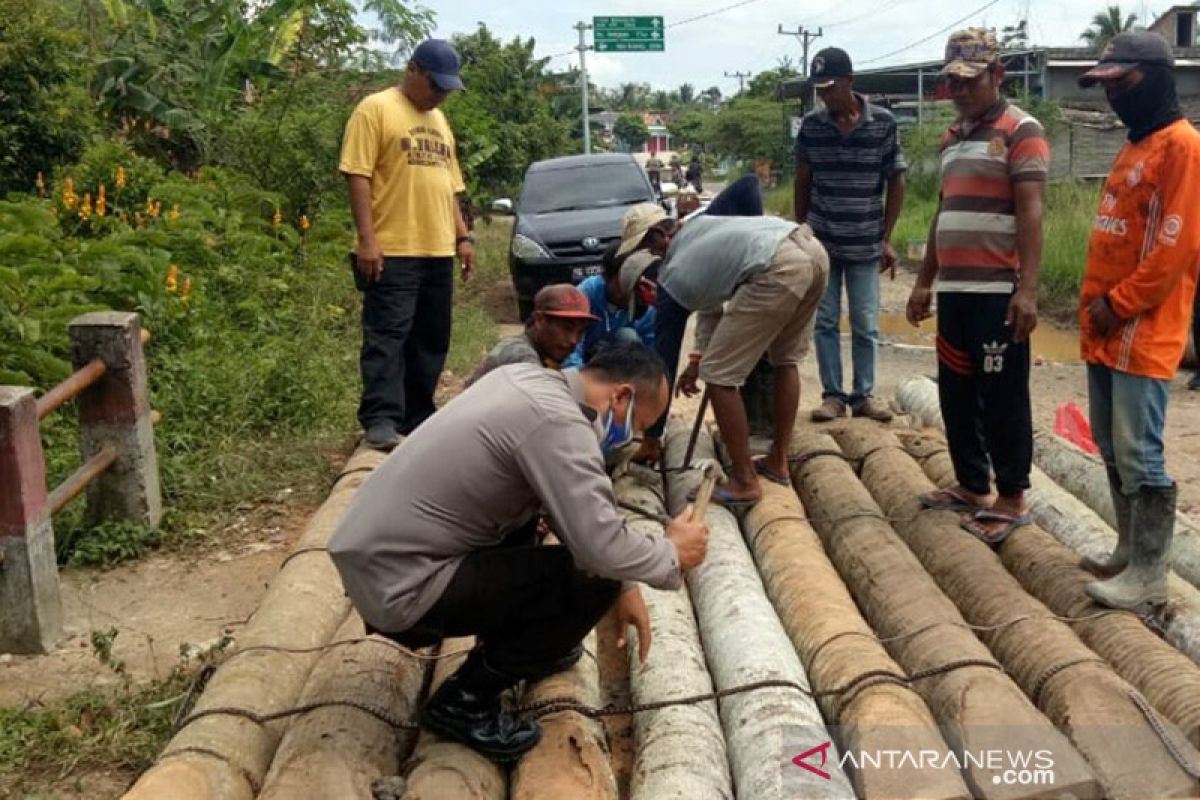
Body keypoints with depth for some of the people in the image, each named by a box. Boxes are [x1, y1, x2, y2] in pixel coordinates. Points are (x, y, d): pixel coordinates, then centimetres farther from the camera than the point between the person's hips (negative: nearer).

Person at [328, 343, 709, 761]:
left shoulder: (529, 380, 8)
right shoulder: (556, 422, -20)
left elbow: (583, 505, 16)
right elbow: (599, 546, -24)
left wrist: (624, 582, 11)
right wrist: (673, 555, -4)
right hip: (399, 587, -10)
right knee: (591, 581, -13)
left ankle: (524, 641, 28)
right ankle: (464, 700, 0)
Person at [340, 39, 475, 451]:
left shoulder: (440, 121, 20)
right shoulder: (375, 109, -3)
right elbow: (358, 176, -11)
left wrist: (463, 235, 15)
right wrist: (367, 238, -18)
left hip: (439, 251, 8)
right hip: (392, 251, -8)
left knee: (431, 340, 10)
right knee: (387, 337, -9)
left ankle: (417, 419, 18)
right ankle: (381, 421, -9)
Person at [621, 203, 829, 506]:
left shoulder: (672, 277, 9)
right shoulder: (696, 226, 30)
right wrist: (699, 358, 32)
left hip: (780, 269, -9)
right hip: (814, 249, 9)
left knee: (719, 374, 3)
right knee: (786, 359, 27)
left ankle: (745, 483, 9)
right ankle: (778, 462, 35)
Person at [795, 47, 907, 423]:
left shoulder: (883, 123, -6)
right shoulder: (811, 125, 0)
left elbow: (896, 182, -1)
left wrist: (887, 239, -4)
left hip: (865, 245, -1)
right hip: (820, 243, 2)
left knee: (866, 325, 5)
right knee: (825, 321, 5)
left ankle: (864, 394, 18)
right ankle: (832, 395, 14)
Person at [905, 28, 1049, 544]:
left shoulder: (1021, 132, -5)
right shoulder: (952, 137, 18)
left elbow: (1030, 212, -13)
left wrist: (1027, 289, -21)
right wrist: (924, 281, 20)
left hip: (998, 292, -8)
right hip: (954, 290, 8)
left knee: (1001, 400, -2)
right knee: (956, 394, 12)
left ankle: (1011, 499, 9)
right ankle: (971, 485, 25)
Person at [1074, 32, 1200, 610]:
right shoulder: (1133, 147, 18)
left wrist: (1119, 304, -14)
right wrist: (1095, 304, 11)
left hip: (1143, 333, -9)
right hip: (1106, 329, 9)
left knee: (1139, 455, -7)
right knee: (1111, 449, 13)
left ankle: (1149, 577, 1)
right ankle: (1129, 553, 24)